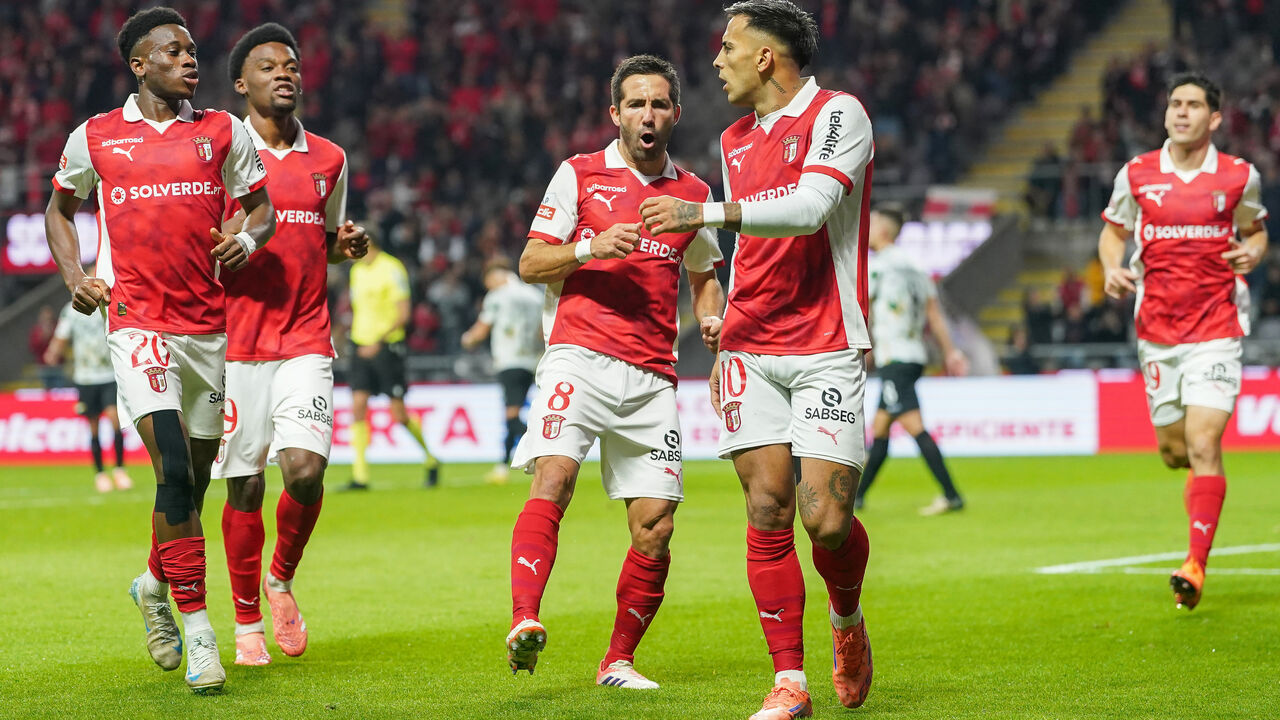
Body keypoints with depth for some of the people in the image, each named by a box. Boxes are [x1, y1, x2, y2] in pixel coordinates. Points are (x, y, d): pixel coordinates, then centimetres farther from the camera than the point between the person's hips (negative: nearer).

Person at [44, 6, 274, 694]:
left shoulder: (223, 132, 8)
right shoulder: (93, 139, 5)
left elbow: (261, 206, 16)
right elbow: (59, 208, 21)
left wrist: (249, 238, -6)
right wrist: (74, 276, 5)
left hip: (209, 322, 3)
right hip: (137, 321, -3)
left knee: (196, 475, 11)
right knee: (174, 470, -18)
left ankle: (154, 583, 40)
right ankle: (198, 636, -16)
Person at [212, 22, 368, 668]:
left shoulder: (329, 159, 12)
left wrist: (347, 245, 3)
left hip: (306, 341, 2)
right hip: (238, 342, -2)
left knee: (306, 470, -13)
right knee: (244, 485, 1)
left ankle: (282, 579, 15)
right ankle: (248, 622, 16)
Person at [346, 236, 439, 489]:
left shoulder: (391, 269, -10)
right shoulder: (357, 270, 12)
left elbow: (403, 314, -14)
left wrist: (379, 341, -22)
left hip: (387, 345, -6)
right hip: (362, 346, 6)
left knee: (399, 415, -3)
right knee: (358, 407, -7)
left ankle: (431, 460, 20)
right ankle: (360, 476, -7)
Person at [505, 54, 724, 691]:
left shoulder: (694, 193, 15)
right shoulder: (579, 175, 6)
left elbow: (703, 277, 29)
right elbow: (530, 264, 5)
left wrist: (713, 318, 8)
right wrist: (589, 249, -13)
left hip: (652, 375, 4)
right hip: (579, 357, -3)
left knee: (655, 527, -2)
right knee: (553, 478, -26)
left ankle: (618, 660, 11)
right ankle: (524, 621, -38)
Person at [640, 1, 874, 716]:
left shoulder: (838, 114, -5)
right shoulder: (735, 140, 17)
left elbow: (808, 209, -20)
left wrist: (705, 213, -25)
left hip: (827, 348, -5)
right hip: (753, 348, 5)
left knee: (827, 518, -11)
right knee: (768, 509, -6)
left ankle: (847, 619, 22)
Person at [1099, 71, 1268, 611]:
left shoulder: (1240, 177, 0)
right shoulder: (1136, 175, 2)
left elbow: (1255, 228, 16)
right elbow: (1114, 231, 15)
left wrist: (1253, 252, -6)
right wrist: (1112, 269, -5)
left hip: (1216, 328, -2)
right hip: (1156, 329, 3)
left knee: (1203, 443, -15)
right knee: (1173, 450, 9)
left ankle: (1196, 565, -16)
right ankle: (1201, 489, 46)